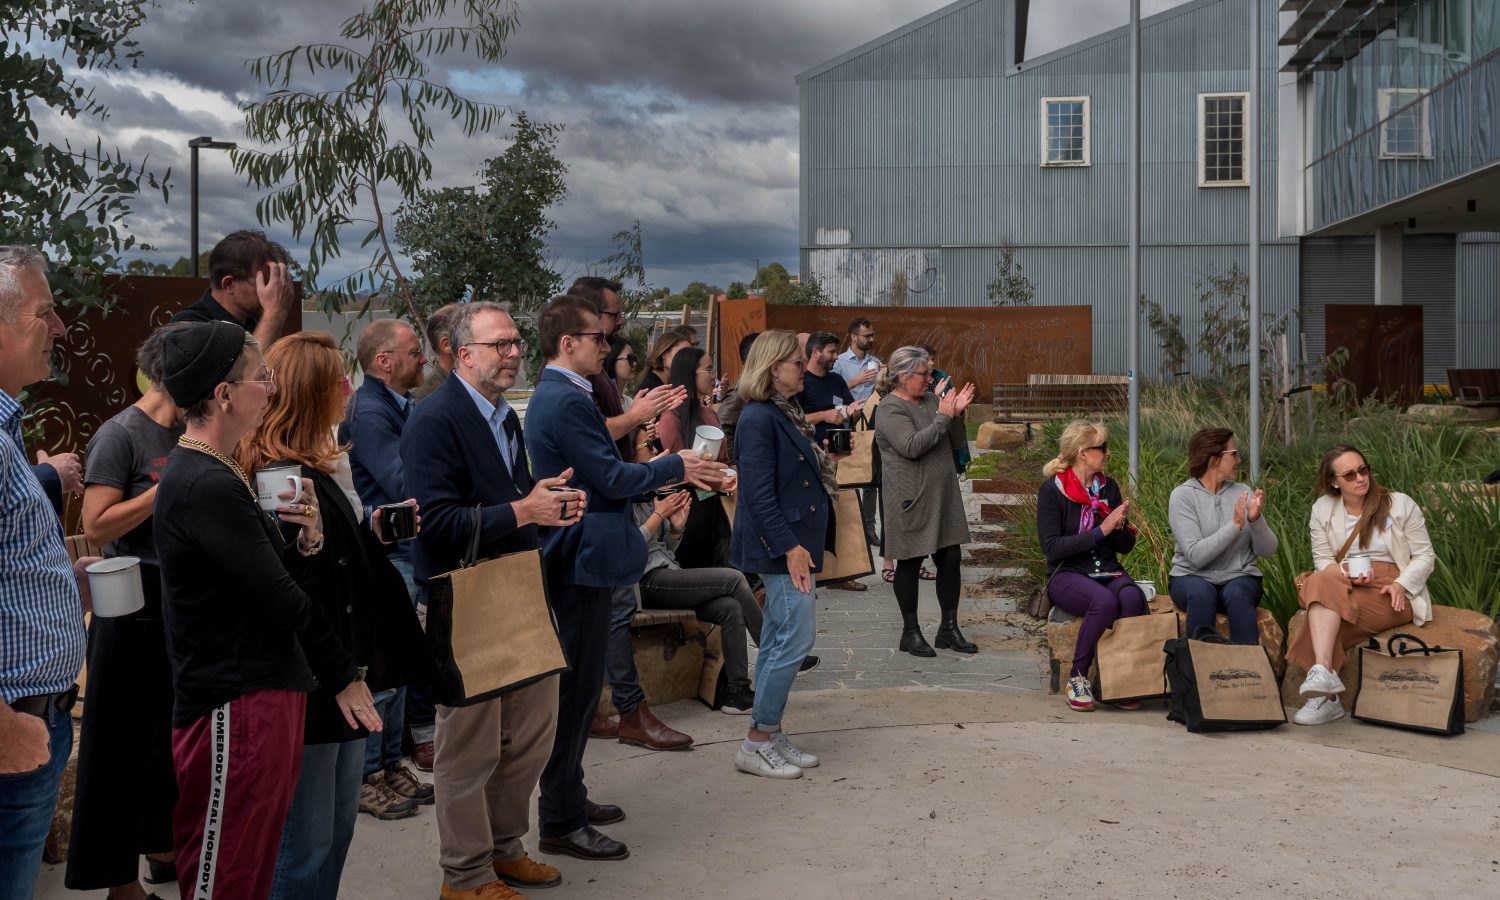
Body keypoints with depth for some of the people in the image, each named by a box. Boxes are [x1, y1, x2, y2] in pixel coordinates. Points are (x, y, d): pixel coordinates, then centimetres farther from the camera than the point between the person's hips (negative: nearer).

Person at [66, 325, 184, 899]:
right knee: (124, 740, 3)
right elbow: (96, 528, -18)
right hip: (133, 608, -7)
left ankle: (161, 847, 31)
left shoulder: (188, 434, 8)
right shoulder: (121, 435, -12)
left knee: (174, 732, 15)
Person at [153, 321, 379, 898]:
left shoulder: (220, 475, 13)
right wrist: (342, 673, -8)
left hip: (267, 690, 10)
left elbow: (269, 572, 13)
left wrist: (305, 540, -7)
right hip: (235, 705, -10)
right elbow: (279, 598, -19)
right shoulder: (207, 487, -20)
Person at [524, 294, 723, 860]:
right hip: (583, 559, -11)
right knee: (578, 687, -2)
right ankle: (561, 824, 8)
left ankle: (567, 797, 32)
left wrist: (665, 467, 10)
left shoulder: (554, 395, 14)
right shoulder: (567, 401, -20)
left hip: (576, 558, 11)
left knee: (578, 685, 19)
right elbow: (611, 478, -20)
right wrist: (675, 467, -6)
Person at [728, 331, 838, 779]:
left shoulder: (786, 414, 14)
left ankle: (769, 735, 20)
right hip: (781, 545, -10)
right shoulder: (758, 418, -15)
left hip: (795, 541, 10)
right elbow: (758, 492, -20)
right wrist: (789, 546, -21)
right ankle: (756, 742, 0)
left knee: (778, 639, 12)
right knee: (797, 636, -9)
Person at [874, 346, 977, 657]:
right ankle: (910, 632, 16)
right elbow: (911, 447, -24)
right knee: (910, 563, 4)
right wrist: (942, 418, -20)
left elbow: (956, 442, 12)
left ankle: (949, 628, 19)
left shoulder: (931, 400, 9)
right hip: (911, 500, -7)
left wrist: (957, 414, -5)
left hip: (943, 497, 7)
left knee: (951, 558, 7)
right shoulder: (890, 409, -12)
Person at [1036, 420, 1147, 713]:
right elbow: (1052, 546, -13)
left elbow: (1126, 546, 14)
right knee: (1104, 601, -35)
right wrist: (1100, 531, -16)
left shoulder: (1109, 487, 11)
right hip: (1068, 574, -4)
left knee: (1133, 597, -30)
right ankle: (1077, 678, -17)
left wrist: (1120, 527, -9)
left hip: (1108, 571, 4)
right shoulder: (1051, 490, -3)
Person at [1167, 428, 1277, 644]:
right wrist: (1235, 525, -22)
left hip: (1240, 578, 2)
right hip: (1191, 577, -2)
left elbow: (1268, 551, 1)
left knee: (1236, 594, -32)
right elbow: (1196, 556, -16)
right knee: (1201, 593, -35)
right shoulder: (1183, 495, -4)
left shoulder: (1243, 492, 6)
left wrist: (1255, 519, -16)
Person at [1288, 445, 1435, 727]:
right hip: (1342, 585, 3)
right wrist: (1347, 575, -15)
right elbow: (1322, 561, 7)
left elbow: (1425, 556, 4)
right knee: (1321, 582, -35)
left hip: (1392, 592, -3)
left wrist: (1401, 584, -15)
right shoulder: (1322, 509, 9)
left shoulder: (1400, 505, 4)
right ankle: (1323, 673, -42)